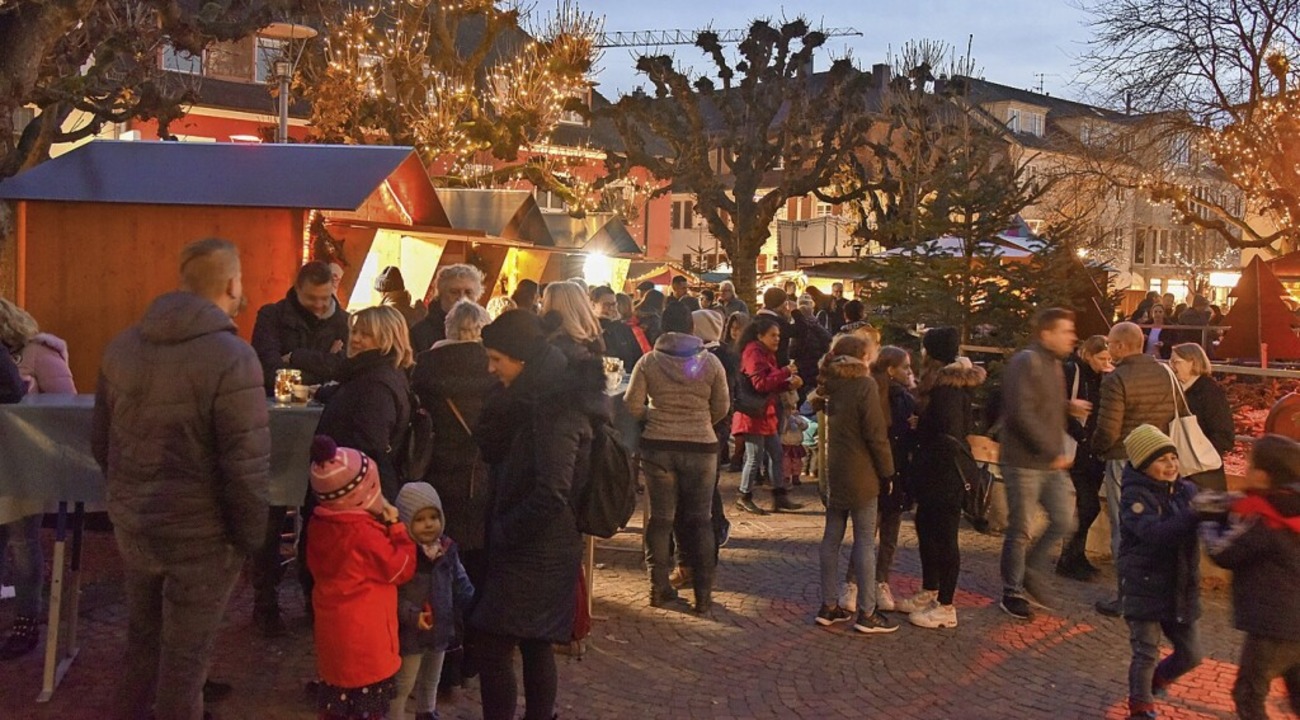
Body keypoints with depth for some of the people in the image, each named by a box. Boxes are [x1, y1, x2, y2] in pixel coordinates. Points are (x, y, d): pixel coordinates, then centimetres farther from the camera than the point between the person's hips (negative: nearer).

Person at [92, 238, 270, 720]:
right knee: (184, 657, 10)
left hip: (132, 527, 7)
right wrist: (250, 537, -8)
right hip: (200, 536, -6)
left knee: (141, 639, 25)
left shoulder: (122, 346, 1)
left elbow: (101, 440, 10)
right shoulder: (232, 357, -21)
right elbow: (247, 466, -22)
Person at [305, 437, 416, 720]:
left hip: (333, 630, 8)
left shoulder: (319, 525, -1)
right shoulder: (364, 534, -25)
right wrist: (396, 526, -8)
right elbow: (402, 569, -16)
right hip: (366, 637, -8)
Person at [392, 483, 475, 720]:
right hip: (410, 631, -7)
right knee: (404, 683, 5)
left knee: (431, 680, 26)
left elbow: (460, 583, 9)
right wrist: (412, 615, -31)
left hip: (440, 628, 7)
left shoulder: (447, 548, -1)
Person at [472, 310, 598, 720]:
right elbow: (489, 447, 14)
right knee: (535, 645, 17)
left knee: (493, 645, -6)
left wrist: (504, 531, -16)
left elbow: (553, 491, -25)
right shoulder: (536, 397, 10)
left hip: (534, 551, -9)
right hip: (539, 548, 9)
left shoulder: (557, 408, -20)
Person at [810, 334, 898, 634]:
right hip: (861, 474, -7)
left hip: (834, 473, 7)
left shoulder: (832, 386, 9)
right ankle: (866, 613, 2)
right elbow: (876, 434, -14)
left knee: (832, 538, 10)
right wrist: (887, 470, -6)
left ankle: (829, 606, 15)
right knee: (865, 541, -2)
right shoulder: (864, 385, -12)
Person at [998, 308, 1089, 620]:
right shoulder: (1026, 362, -15)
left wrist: (1069, 406, 5)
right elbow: (1022, 414, -23)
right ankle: (1012, 592, 18)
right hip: (1024, 463, -8)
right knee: (1021, 530, 2)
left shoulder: (1054, 364, 14)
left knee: (1064, 522, 8)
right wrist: (1053, 452, -20)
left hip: (1052, 464, 8)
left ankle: (1031, 571, 27)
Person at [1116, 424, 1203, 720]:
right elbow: (1155, 533, -31)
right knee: (1146, 654, 3)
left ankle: (1155, 680, 42)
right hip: (1145, 587, -5)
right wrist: (1195, 515, -38)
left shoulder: (1186, 490, 2)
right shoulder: (1135, 496, -16)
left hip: (1181, 588, 6)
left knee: (1190, 654, 14)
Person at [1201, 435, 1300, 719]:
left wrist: (1208, 521, 2)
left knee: (1248, 695, 5)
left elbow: (1223, 553, -13)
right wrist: (1227, 510, 4)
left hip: (1272, 626, -8)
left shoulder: (1259, 520, -22)